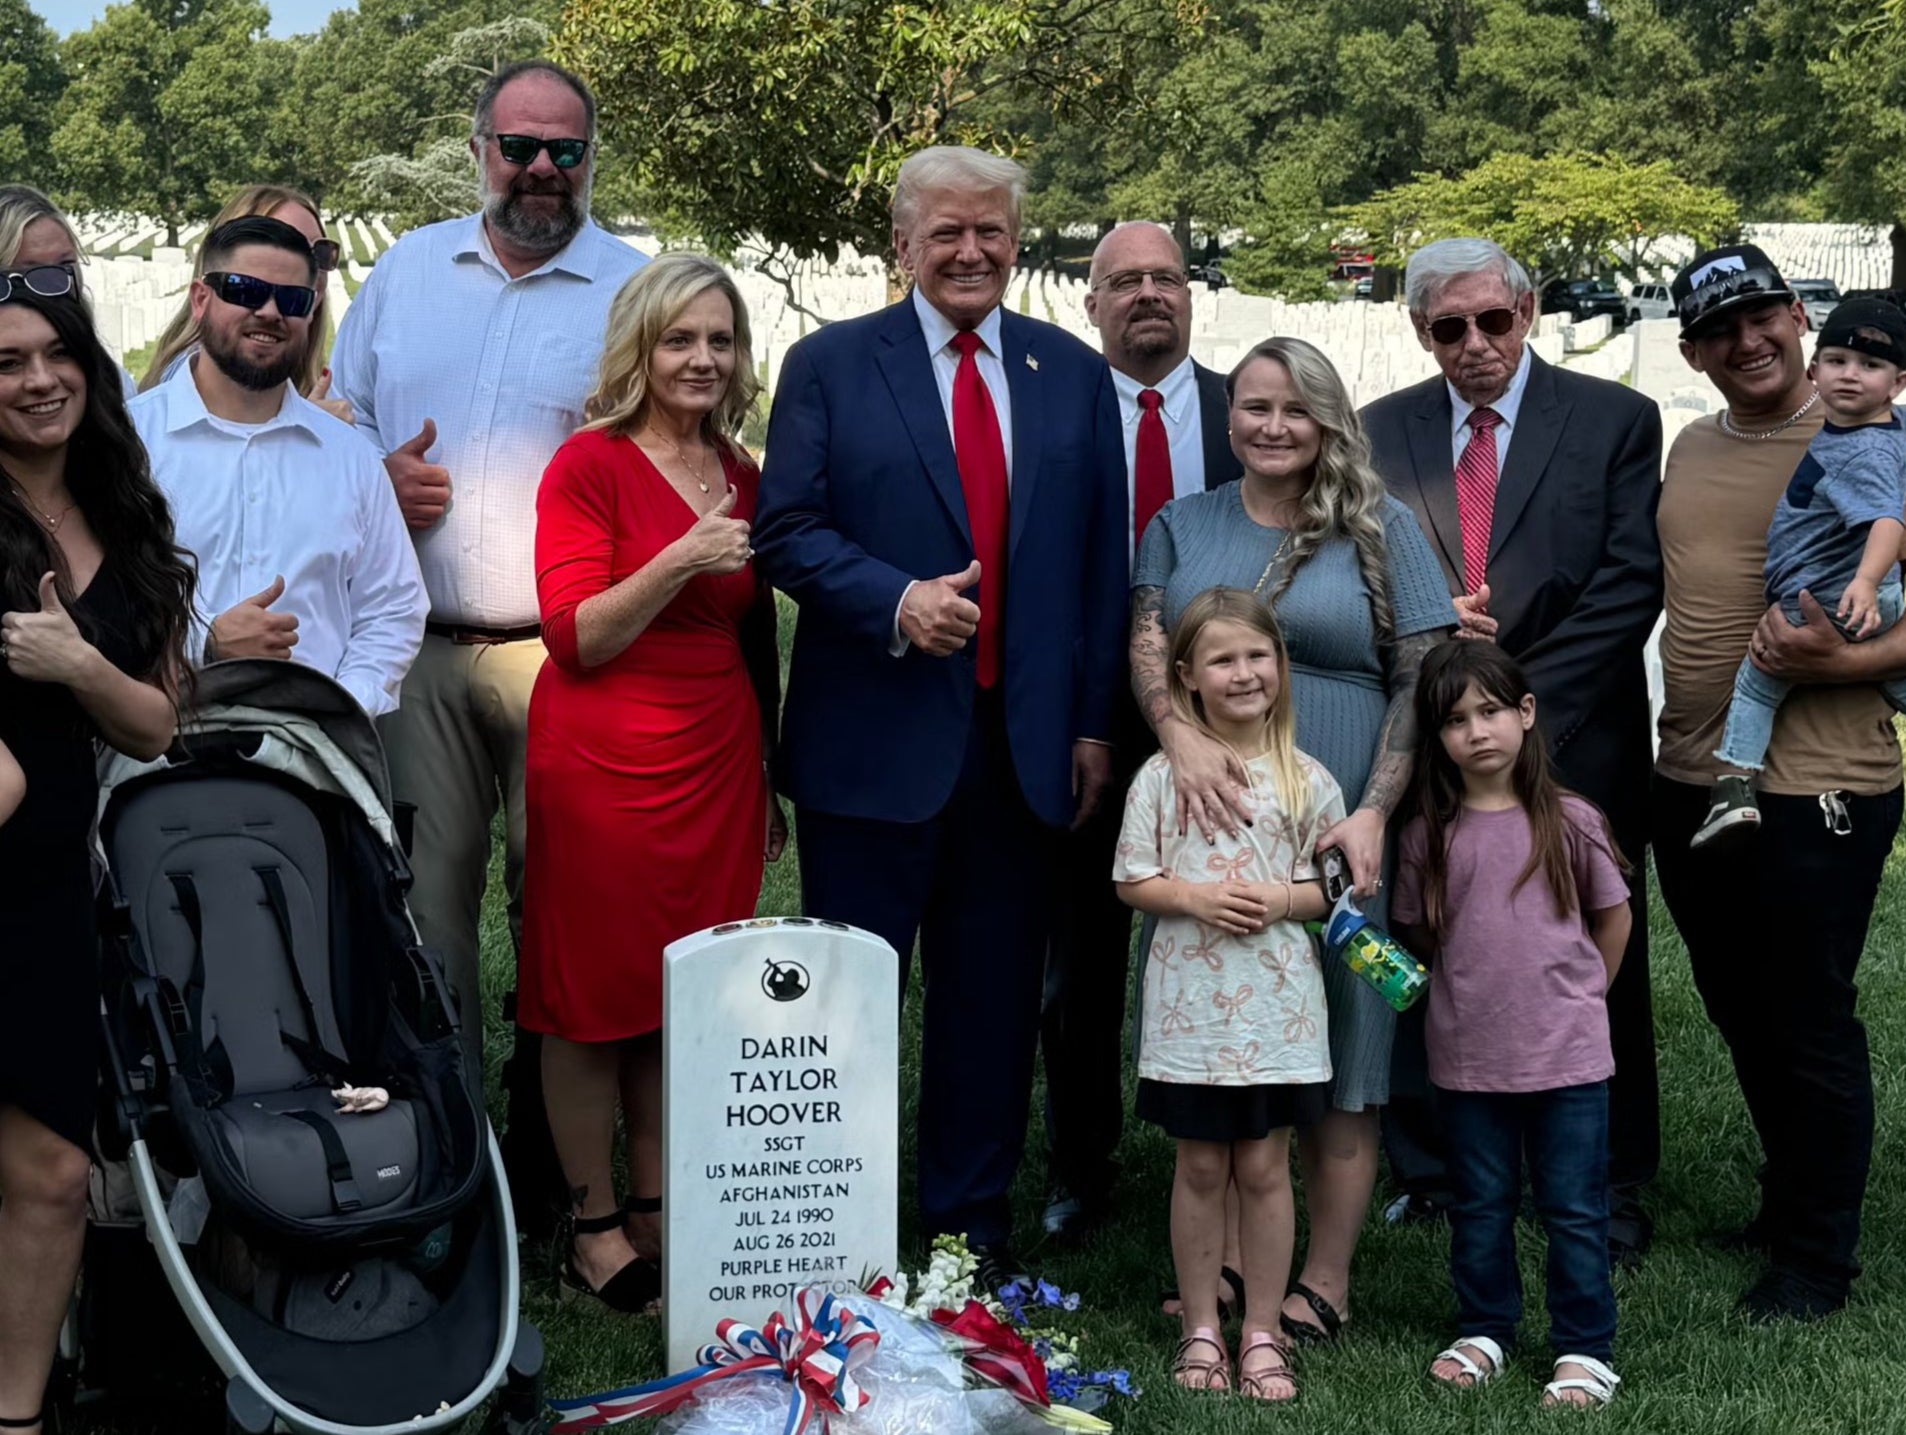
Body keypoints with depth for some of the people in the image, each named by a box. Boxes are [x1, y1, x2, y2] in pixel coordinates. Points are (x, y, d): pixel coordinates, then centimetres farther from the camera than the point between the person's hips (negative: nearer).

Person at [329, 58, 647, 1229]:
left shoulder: (636, 290, 2)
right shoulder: (405, 272, 13)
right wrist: (376, 482, -3)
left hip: (568, 659, -2)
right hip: (418, 651, 3)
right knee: (420, 897, 4)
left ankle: (546, 1162, 15)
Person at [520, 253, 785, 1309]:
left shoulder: (740, 477, 11)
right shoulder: (589, 464, -7)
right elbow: (575, 638, -12)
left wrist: (769, 778, 19)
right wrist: (678, 561, -24)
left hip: (717, 763, 6)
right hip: (603, 760, -5)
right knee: (593, 995, 2)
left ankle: (657, 1213, 19)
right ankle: (592, 1229, 11)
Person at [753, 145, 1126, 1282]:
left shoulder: (1077, 376, 10)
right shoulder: (830, 365, 2)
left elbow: (1103, 562, 9)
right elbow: (789, 531, -4)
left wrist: (1094, 723, 4)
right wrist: (897, 602, -19)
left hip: (1025, 742, 3)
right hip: (876, 739, -2)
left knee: (995, 996, 10)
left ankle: (974, 1220, 24)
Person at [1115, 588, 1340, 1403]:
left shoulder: (1307, 780, 1)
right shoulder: (1163, 775, -1)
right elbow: (1132, 882, 1)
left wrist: (1284, 898, -14)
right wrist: (1194, 895, -15)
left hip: (1276, 1004, 0)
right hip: (1190, 1000, 0)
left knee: (1264, 1165, 6)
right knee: (1201, 1165, 8)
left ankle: (1262, 1331, 17)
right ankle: (1200, 1328, 20)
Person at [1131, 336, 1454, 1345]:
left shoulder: (1380, 529, 3)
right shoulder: (1181, 526, 11)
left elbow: (1422, 682, -2)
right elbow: (1147, 645, -2)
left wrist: (1373, 814, -13)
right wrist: (1182, 739, -23)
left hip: (1335, 834, -2)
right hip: (1207, 825, 3)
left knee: (1338, 1059, 2)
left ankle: (1325, 1282, 11)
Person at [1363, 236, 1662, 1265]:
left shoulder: (1616, 420, 2)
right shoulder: (1381, 431, 10)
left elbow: (1630, 583, -5)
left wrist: (1523, 700, -12)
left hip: (1572, 743, -2)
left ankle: (1610, 1190, 15)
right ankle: (1426, 1174, 18)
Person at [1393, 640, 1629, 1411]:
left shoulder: (1571, 822, -6)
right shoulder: (1428, 836, -2)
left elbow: (1614, 919, 6)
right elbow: (1416, 936, 10)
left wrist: (1573, 997, 8)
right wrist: (1472, 993, 4)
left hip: (1567, 1056, -2)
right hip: (1466, 1058, 2)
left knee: (1574, 1209, 7)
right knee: (1480, 1206, 16)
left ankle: (1585, 1349, 17)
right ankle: (1484, 1332, 30)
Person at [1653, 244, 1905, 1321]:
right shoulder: (1692, 449, 11)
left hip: (1817, 789, -7)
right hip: (1692, 785, 7)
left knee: (1809, 1025, 2)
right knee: (1741, 1016, 19)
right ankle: (1789, 1206, 37)